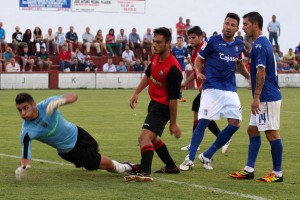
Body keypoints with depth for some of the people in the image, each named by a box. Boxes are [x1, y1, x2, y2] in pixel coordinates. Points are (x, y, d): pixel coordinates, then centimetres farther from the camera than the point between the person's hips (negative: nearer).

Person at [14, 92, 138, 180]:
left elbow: (73, 97, -30)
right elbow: (25, 155, -34)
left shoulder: (46, 105, -28)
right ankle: (126, 168, 36)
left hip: (76, 133, 2)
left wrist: (60, 101, -53)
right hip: (70, 151, -2)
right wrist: (23, 167, -57)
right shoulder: (27, 131, -32)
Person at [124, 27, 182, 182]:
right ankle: (171, 167, 40)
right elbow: (148, 75, 20)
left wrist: (173, 124, -17)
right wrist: (136, 93, 17)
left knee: (145, 137, -24)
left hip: (163, 107, -10)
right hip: (154, 103, 10)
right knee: (152, 138, 25)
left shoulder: (173, 69, -27)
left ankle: (145, 172, -34)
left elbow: (173, 99, -22)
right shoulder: (156, 57, -1)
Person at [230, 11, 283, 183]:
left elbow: (261, 73, -21)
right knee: (253, 130, 12)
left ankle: (277, 173, 1)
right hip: (266, 98, 11)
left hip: (267, 98, -11)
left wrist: (256, 97, -21)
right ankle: (249, 170, 15)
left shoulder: (260, 45, -15)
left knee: (272, 133, -4)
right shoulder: (263, 42, 16)